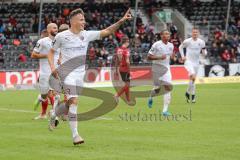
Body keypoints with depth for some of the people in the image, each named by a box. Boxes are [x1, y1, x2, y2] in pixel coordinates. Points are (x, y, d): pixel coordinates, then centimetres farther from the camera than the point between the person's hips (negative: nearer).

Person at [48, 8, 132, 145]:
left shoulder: (87, 35, 2)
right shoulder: (61, 36, -5)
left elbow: (107, 31, -3)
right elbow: (51, 52, 7)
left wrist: (121, 21, -15)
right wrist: (52, 67, -9)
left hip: (80, 73, 5)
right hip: (67, 73, -5)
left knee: (69, 104, 11)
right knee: (74, 101, -19)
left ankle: (53, 115, 42)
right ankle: (75, 135, -18)